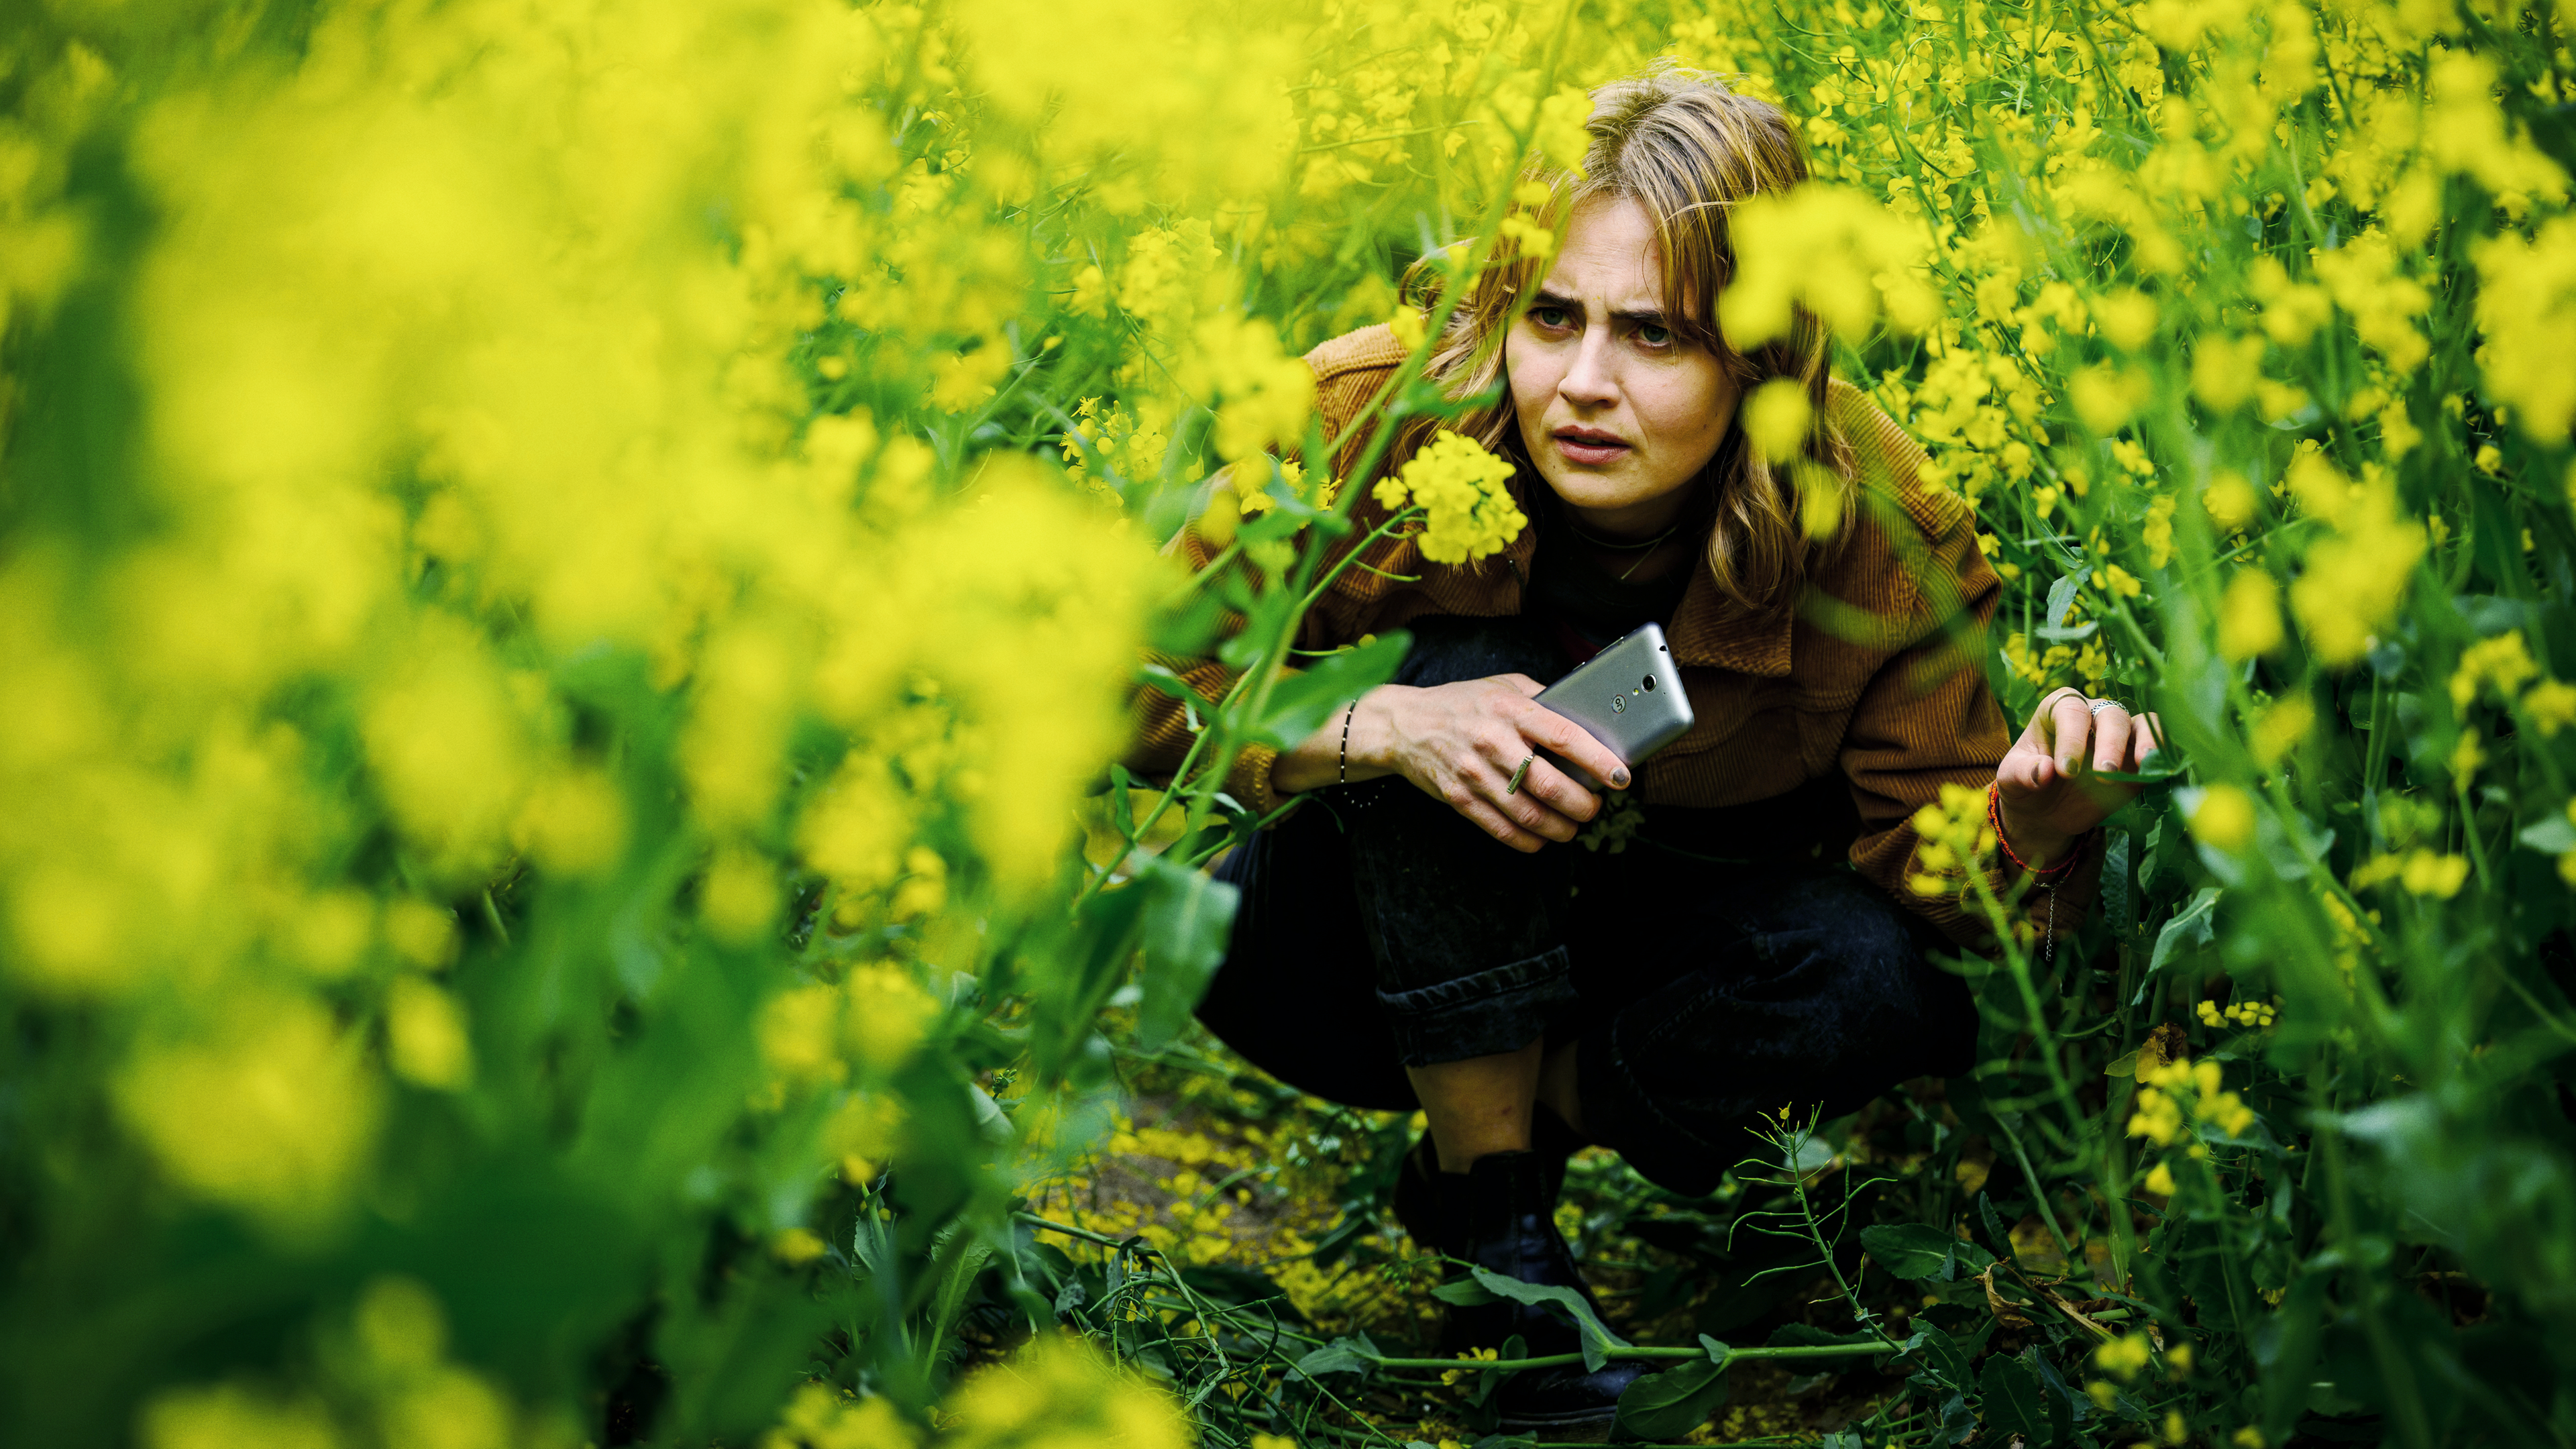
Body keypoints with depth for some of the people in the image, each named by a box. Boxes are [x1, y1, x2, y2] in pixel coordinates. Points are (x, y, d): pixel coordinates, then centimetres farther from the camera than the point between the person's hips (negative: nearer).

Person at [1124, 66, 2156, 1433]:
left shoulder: (1877, 534, -23)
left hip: (1669, 951, 1)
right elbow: (1142, 691, -20)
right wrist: (1379, 730, -38)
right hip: (1381, 954, 0)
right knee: (1459, 678, -32)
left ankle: (1550, 1114, -4)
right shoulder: (1377, 425, -26)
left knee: (1892, 980, -29)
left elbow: (1936, 874, -20)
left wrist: (2035, 824, -44)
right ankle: (1489, 1218, -18)